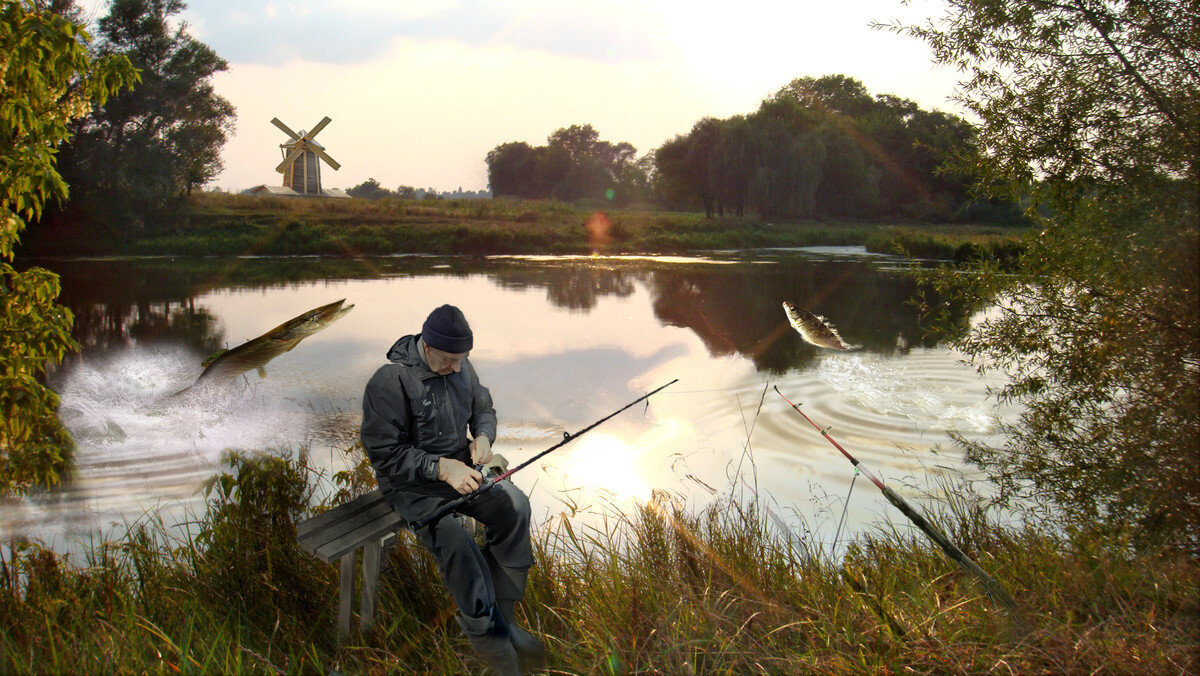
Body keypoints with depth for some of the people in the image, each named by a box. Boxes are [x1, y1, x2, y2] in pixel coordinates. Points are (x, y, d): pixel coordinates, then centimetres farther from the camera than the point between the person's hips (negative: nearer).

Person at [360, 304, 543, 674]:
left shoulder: (460, 366, 2)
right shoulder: (389, 382, -20)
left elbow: (483, 408, 18)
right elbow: (385, 455, -20)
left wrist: (483, 436, -6)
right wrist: (440, 468, -30)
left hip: (459, 467, 6)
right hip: (411, 483, -6)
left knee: (513, 505, -20)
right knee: (454, 539, -33)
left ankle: (502, 613, -9)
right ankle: (486, 631, -14)